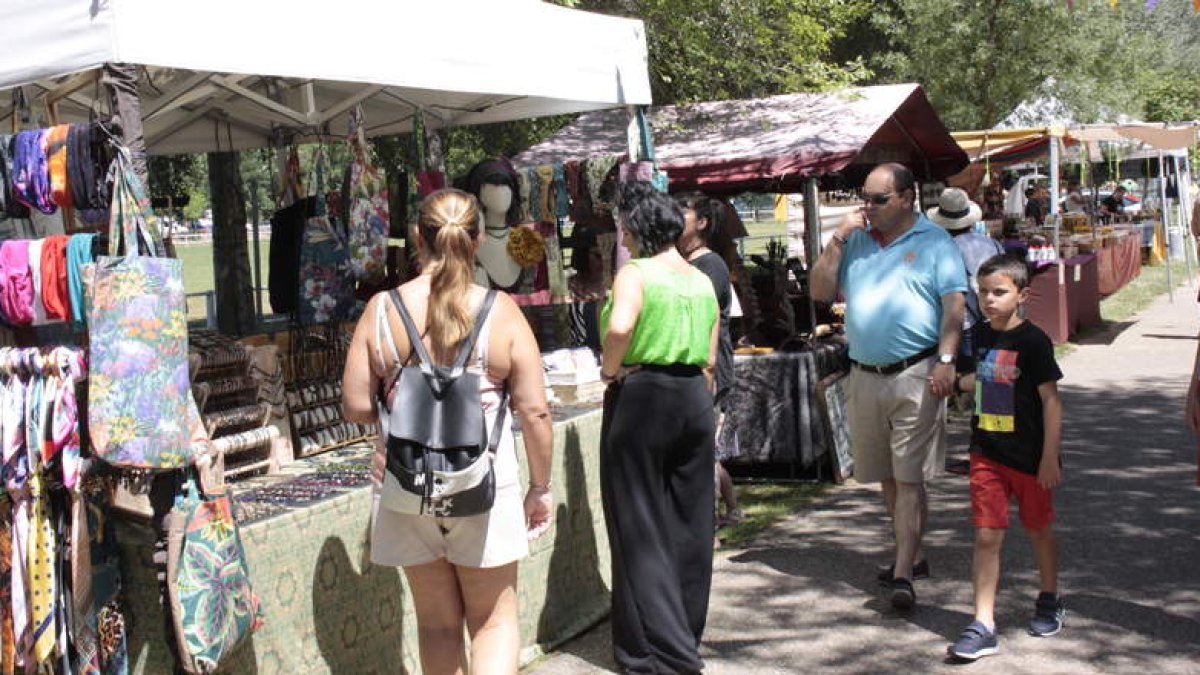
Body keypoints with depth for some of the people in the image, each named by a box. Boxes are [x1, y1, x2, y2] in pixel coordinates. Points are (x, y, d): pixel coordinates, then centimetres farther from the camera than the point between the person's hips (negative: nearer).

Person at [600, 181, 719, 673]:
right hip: (695, 399, 7)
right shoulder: (703, 281, 10)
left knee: (641, 529, 2)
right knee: (689, 525, 15)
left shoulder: (635, 272, -11)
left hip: (640, 398, -7)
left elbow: (620, 326, -30)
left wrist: (610, 370, -14)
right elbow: (709, 359, 13)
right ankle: (686, 635, 29)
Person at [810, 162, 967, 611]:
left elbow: (953, 304, -6)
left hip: (916, 374, -5)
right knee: (887, 477, 14)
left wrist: (946, 360, -17)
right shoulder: (855, 241, 12)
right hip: (864, 376, 5)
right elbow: (820, 291, 7)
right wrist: (837, 240, -2)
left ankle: (903, 573, -7)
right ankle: (912, 554, 29)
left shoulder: (934, 242, -1)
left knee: (909, 478, -7)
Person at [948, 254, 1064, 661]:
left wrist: (1050, 457, -14)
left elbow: (1050, 399, -12)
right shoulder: (980, 337, 4)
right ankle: (983, 625, -1)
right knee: (987, 536, -1)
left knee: (1038, 531, 15)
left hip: (1029, 455, -4)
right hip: (987, 454, 4)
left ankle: (1049, 600, 39)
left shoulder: (1032, 341, -13)